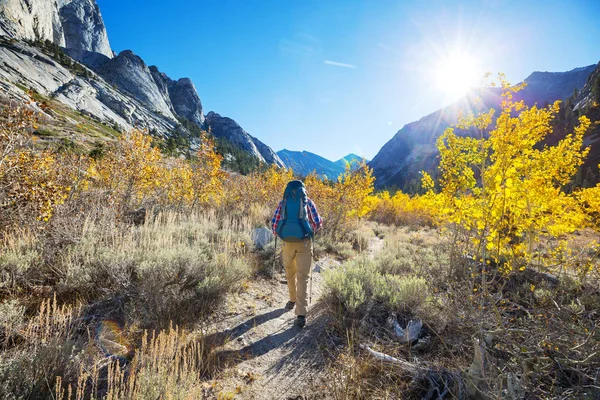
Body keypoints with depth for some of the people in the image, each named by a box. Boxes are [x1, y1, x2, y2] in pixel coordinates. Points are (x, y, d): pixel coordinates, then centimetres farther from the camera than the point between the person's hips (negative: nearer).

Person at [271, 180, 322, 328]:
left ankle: (293, 300, 40)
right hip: (304, 243, -1)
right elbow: (318, 223, 3)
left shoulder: (283, 202, 6)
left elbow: (274, 224, 3)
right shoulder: (308, 201, 4)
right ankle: (301, 314, -3)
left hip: (287, 243, 2)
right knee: (303, 277, 1)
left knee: (290, 273, 22)